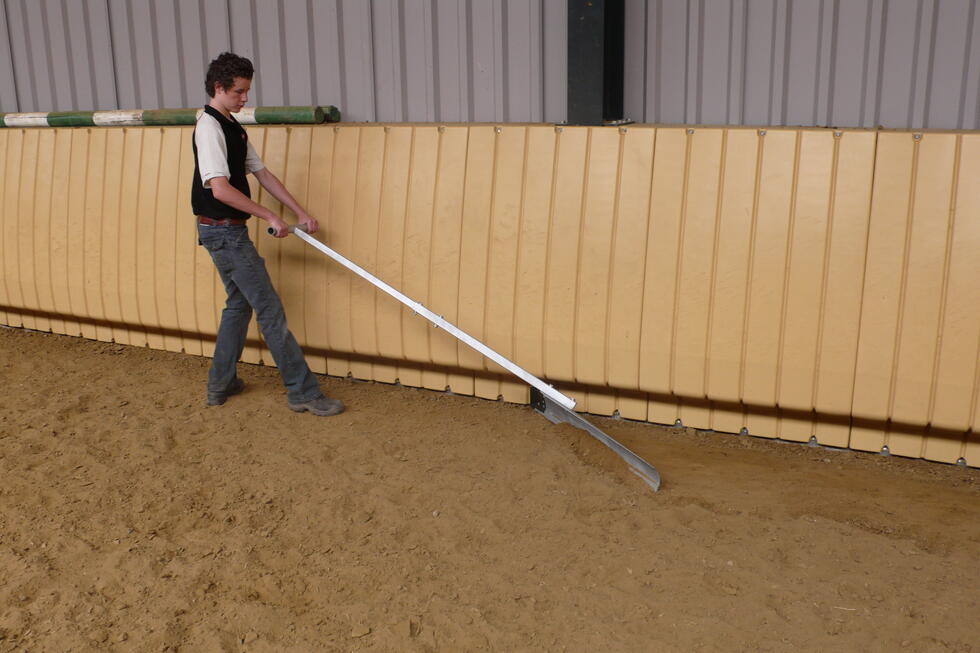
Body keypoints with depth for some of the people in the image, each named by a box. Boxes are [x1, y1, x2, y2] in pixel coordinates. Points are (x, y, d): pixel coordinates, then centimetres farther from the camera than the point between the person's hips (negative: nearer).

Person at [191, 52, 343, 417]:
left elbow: (262, 174, 14)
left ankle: (221, 383, 27)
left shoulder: (234, 127, 14)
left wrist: (300, 212, 10)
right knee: (270, 310, -7)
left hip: (230, 231, 10)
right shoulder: (209, 126, -16)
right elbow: (220, 188, -25)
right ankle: (303, 393, -1)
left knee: (240, 303, 18)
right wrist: (269, 217, -18)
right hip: (223, 231, -10)